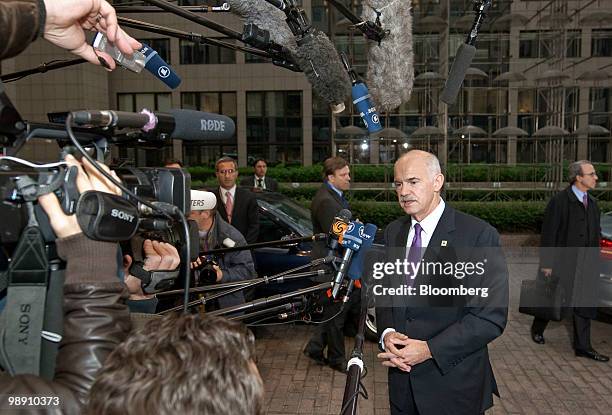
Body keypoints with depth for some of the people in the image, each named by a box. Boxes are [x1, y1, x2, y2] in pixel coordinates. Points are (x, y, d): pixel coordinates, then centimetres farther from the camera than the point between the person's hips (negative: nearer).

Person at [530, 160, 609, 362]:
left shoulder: (592, 203, 10)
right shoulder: (559, 201, -13)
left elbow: (596, 233, 15)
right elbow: (548, 234, -14)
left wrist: (596, 260, 12)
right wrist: (546, 264, -15)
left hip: (586, 266, 6)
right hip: (563, 264, -6)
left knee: (584, 305, 8)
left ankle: (583, 347, 17)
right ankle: (537, 329, 33)